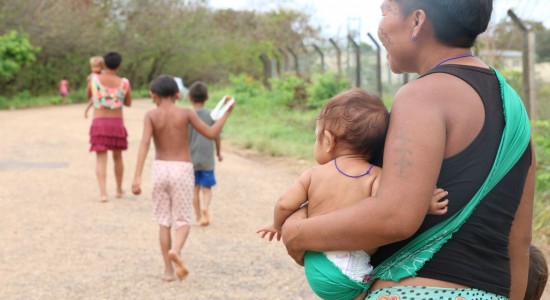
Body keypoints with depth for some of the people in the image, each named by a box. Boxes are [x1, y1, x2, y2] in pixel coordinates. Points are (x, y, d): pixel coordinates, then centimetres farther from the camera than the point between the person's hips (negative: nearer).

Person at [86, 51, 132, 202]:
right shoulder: (124, 83, -4)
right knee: (117, 157, 19)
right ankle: (119, 190, 31)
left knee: (101, 159, -1)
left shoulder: (94, 78, -4)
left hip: (99, 123, -1)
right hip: (117, 123, 1)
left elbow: (88, 96, 15)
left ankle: (103, 193, -15)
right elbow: (128, 103, 12)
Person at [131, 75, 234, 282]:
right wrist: (226, 114, 12)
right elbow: (211, 134, -2)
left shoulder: (151, 115, -3)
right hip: (182, 170, -1)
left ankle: (168, 270, 11)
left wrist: (137, 177, -21)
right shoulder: (186, 113, -2)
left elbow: (145, 143, -16)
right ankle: (175, 250, -27)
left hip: (160, 168, 1)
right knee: (182, 220, 5)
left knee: (164, 221, 11)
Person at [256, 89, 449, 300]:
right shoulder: (376, 176, -4)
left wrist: (278, 226, 23)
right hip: (351, 271, -5)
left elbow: (285, 204, 4)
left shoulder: (313, 174, 6)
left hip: (315, 265, 5)